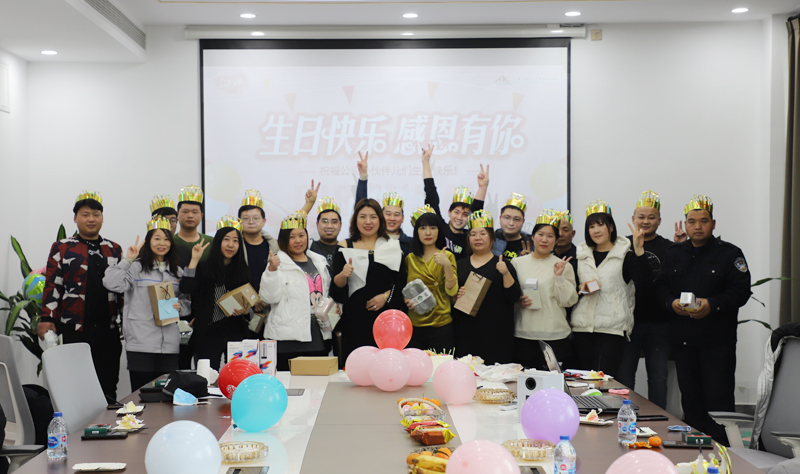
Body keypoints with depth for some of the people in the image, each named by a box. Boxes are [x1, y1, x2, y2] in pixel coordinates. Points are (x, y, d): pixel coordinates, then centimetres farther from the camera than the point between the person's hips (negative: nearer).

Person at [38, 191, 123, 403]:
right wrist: (47, 319, -9)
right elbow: (52, 286, -1)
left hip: (108, 329, 3)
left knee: (108, 385, 5)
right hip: (75, 330, -2)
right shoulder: (61, 248, 4)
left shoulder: (114, 249, 13)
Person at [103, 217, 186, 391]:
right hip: (141, 343, -4)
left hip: (169, 345, 4)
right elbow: (111, 283, -15)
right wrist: (127, 260, -13)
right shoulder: (137, 267, 1)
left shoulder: (176, 272, 17)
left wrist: (180, 308, 3)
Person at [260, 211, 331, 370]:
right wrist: (271, 270, -22)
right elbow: (270, 298, -12)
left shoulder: (319, 262, 16)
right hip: (287, 338, -5)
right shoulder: (279, 263, -2)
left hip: (318, 336, 5)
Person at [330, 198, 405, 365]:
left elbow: (402, 282, 10)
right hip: (355, 318, -1)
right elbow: (335, 291, 4)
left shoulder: (393, 247, 10)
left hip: (386, 316, 1)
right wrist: (343, 275, -15)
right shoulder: (345, 247, 7)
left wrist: (386, 296, -6)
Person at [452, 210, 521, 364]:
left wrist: (505, 273, -16)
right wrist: (455, 296, -4)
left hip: (495, 333, -2)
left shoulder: (501, 264, 5)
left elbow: (514, 297, -4)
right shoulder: (460, 265, 13)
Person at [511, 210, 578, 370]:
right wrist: (518, 302, -7)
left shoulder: (563, 265, 6)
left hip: (555, 336, -1)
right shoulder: (517, 263, 9)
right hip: (523, 334, 1)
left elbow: (569, 301, 1)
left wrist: (559, 276, -10)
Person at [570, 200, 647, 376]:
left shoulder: (625, 254, 1)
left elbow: (643, 280, -16)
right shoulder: (582, 255, 14)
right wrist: (581, 288, -1)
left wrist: (639, 249, -23)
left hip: (611, 328, -4)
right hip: (582, 327, 4)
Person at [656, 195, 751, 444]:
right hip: (682, 338, 4)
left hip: (718, 341, -4)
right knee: (690, 398, 11)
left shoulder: (730, 253, 0)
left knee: (719, 399, -5)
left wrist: (712, 305, -20)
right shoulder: (674, 254, 14)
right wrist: (672, 303, -9)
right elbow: (661, 286, 12)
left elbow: (741, 291, -7)